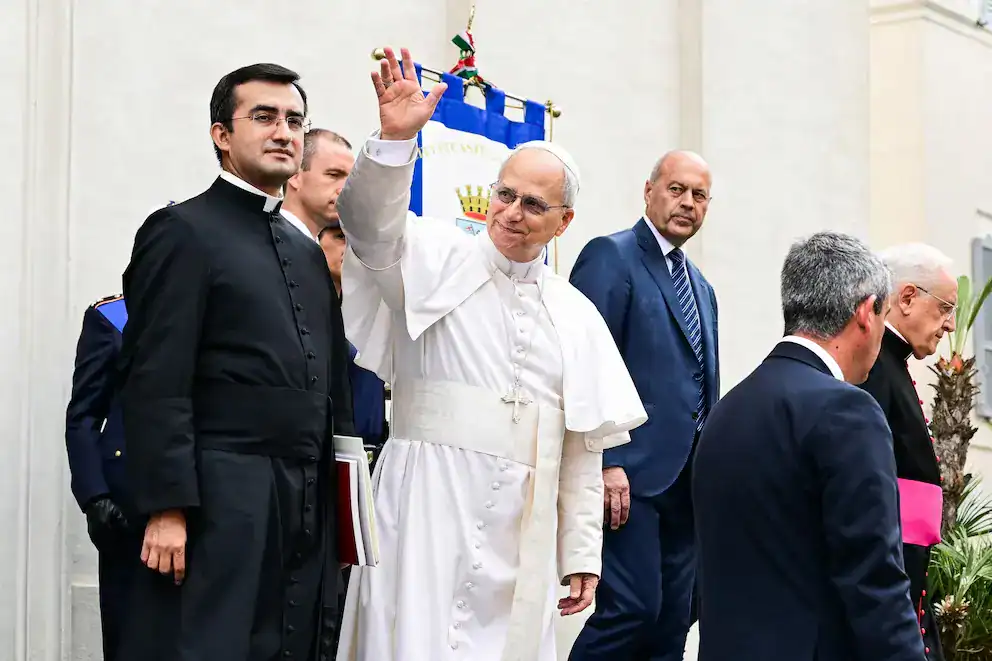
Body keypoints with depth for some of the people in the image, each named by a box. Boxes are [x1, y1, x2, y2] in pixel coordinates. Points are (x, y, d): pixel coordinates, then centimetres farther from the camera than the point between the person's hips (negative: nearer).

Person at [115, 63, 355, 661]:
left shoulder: (309, 253, 20)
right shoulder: (182, 231, -2)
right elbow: (157, 383, -11)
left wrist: (336, 498, 14)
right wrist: (167, 508, -18)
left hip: (309, 509, 7)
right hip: (221, 505, -7)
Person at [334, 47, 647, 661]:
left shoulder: (577, 316, 12)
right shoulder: (437, 258, 3)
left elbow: (583, 449, 13)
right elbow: (373, 226, -18)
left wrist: (582, 555, 11)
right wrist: (396, 139, -35)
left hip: (522, 531, 4)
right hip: (428, 505, -3)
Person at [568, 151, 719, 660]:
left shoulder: (702, 289, 22)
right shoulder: (610, 256, -4)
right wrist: (605, 462, -20)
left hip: (686, 481, 8)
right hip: (632, 473, -8)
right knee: (631, 607, -15)